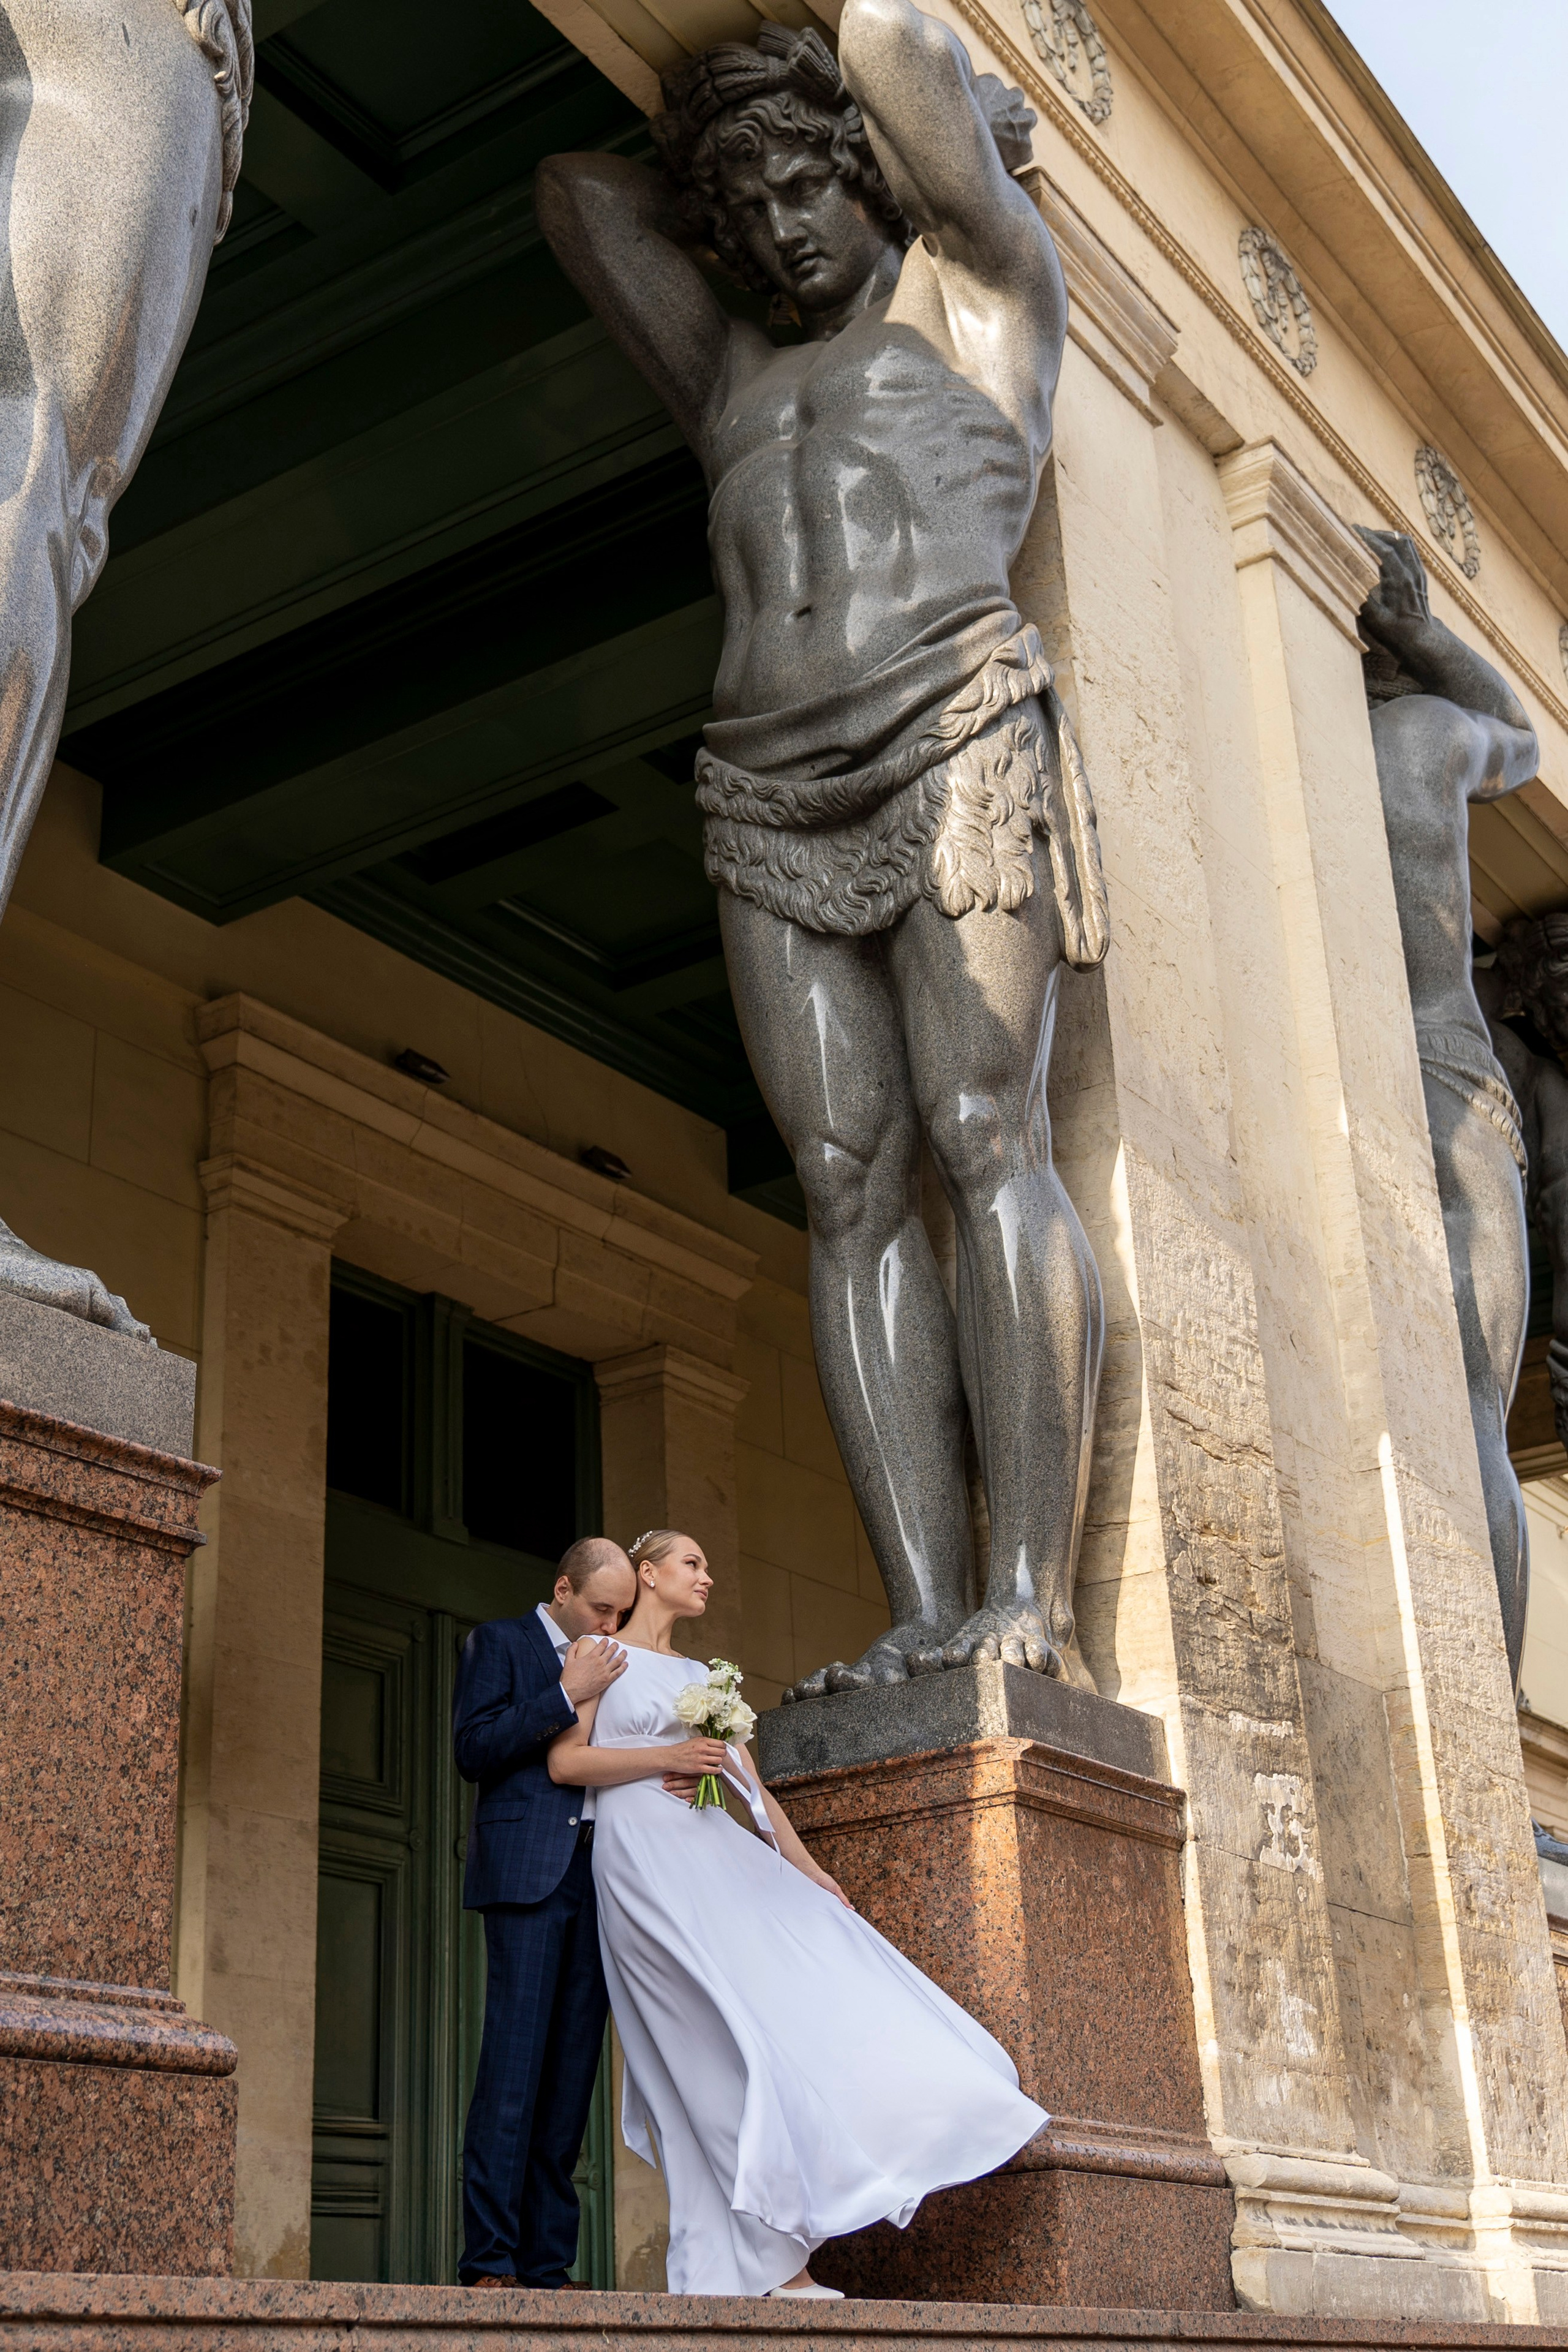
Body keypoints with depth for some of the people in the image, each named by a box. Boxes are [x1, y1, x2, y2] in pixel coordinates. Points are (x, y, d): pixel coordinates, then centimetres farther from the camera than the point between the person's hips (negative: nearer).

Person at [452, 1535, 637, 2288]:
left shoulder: (611, 1663, 23)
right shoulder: (499, 1642, 8)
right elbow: (474, 1750, -4)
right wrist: (567, 1694, -10)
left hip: (599, 1874, 5)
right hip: (528, 1871, -5)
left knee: (571, 2070, 2)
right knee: (514, 2063, -11)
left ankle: (546, 2264, 3)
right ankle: (490, 2260, -10)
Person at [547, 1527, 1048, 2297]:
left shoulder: (700, 1676, 24)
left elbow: (751, 1784, 20)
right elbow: (564, 1761, -4)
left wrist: (805, 1866, 12)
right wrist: (666, 1757, -10)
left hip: (717, 1854, 7)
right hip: (643, 1853, -7)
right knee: (734, 2029, -16)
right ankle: (776, 2262, -16)